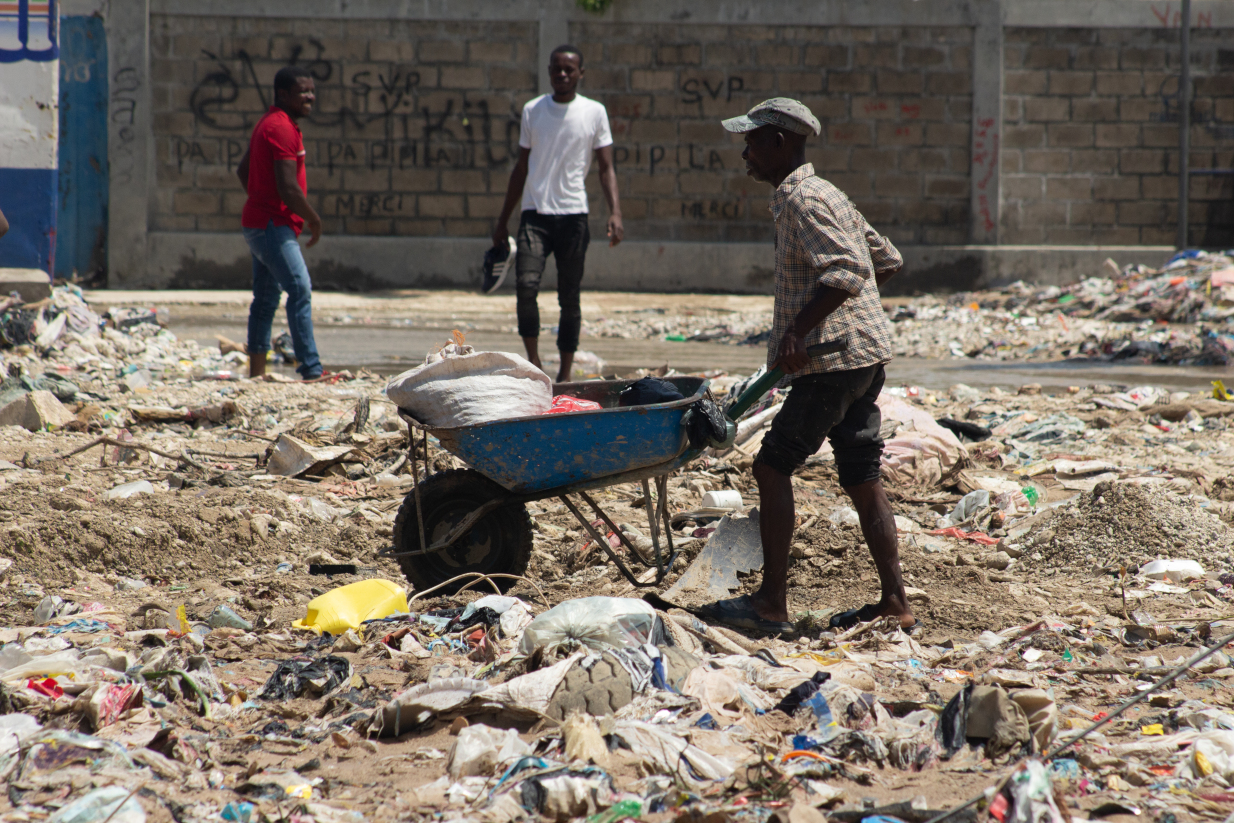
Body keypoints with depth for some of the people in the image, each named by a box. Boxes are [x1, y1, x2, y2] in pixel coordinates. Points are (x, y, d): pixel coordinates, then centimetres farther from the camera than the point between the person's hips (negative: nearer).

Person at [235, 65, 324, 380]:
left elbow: (243, 170, 26)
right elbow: (288, 188, -23)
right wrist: (315, 221, -11)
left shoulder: (268, 124, 16)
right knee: (300, 291, -15)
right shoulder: (283, 129, -17)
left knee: (267, 297, 13)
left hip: (260, 222, 11)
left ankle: (256, 372, 16)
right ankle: (311, 370, -20)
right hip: (273, 225, -11)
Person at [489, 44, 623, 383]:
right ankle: (533, 362, -7)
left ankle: (565, 374, 12)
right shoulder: (532, 110, 9)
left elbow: (606, 168, 3)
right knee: (526, 284, -18)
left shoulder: (594, 112, 4)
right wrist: (503, 222, 14)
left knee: (569, 298, 3)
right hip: (535, 214, 1)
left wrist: (615, 213, -12)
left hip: (573, 215, -1)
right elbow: (521, 169, 15)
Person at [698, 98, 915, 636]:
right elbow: (886, 260, 25)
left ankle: (771, 605, -7)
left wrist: (797, 331, -27)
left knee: (773, 465, -6)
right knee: (861, 478, 11)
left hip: (835, 357, -10)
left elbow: (846, 270, -25)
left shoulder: (801, 199, -12)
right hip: (864, 352, 10)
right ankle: (895, 603, 11)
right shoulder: (825, 194, 18)